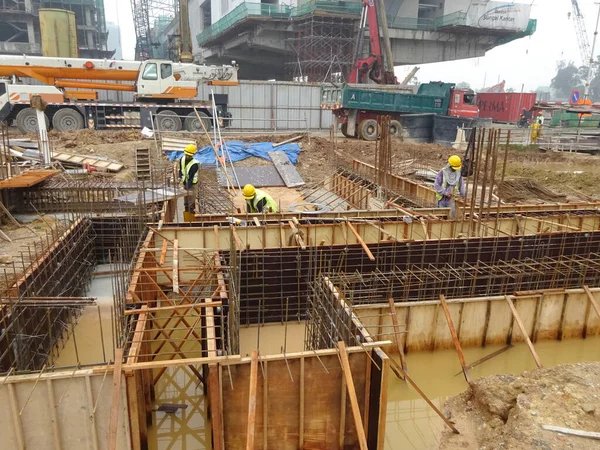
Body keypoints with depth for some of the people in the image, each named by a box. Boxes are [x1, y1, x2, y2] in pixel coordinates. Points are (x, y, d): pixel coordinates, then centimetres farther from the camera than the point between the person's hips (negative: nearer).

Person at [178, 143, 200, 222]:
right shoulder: (182, 159, -5)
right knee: (186, 203, 15)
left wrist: (188, 188, -30)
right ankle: (186, 221, 27)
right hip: (185, 184, 7)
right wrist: (180, 177, -5)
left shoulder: (194, 164, -26)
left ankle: (192, 221, 8)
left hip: (192, 185, -7)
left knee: (191, 204, -2)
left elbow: (191, 178, -27)